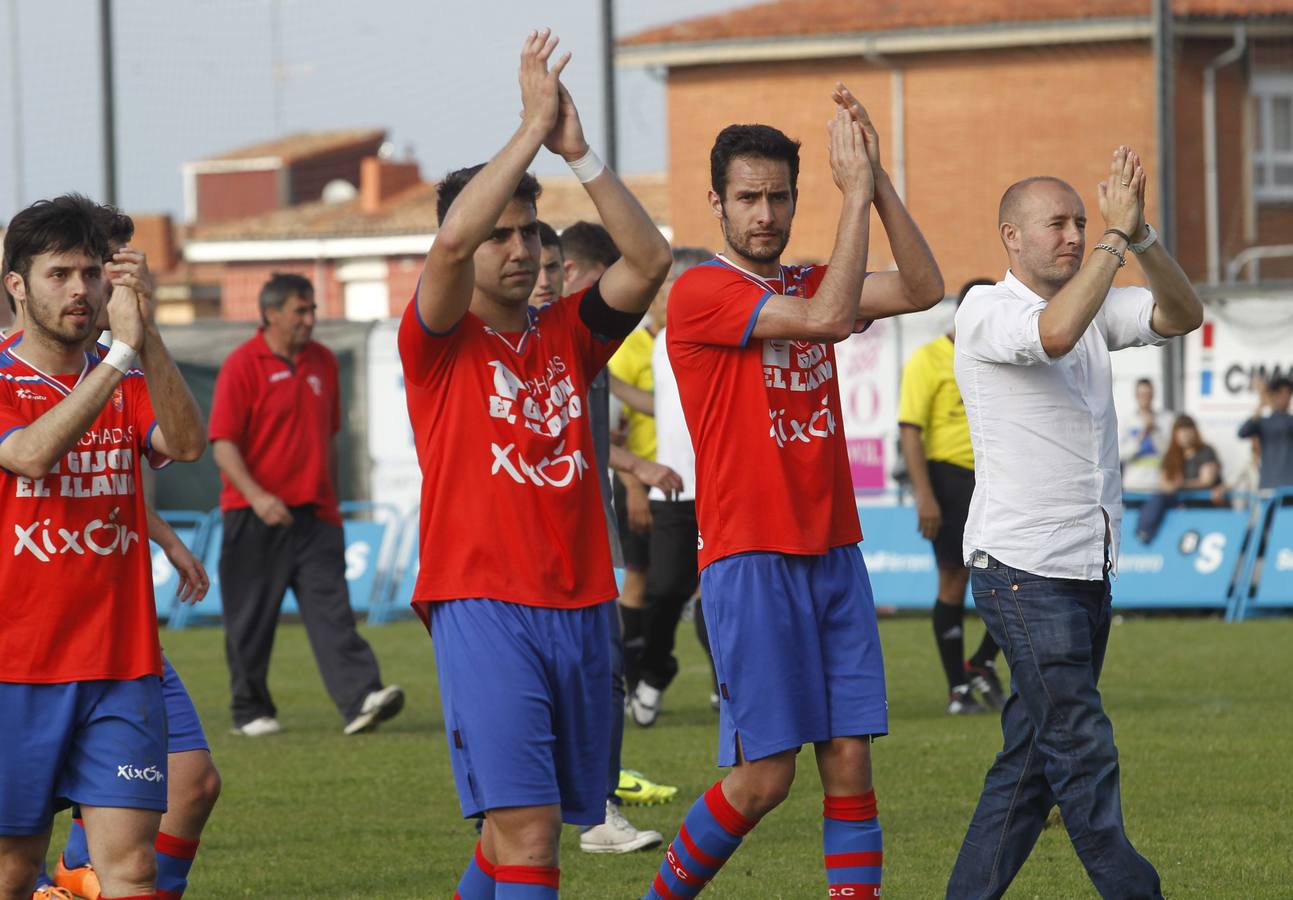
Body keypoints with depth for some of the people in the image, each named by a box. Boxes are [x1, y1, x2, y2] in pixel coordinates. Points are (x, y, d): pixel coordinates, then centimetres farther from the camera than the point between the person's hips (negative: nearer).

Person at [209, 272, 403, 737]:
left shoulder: (322, 361, 11)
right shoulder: (242, 366, -7)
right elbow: (223, 442, -11)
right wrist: (256, 496, -23)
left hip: (315, 513, 4)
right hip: (256, 516, -4)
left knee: (331, 609, -8)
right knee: (252, 620, 4)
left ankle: (360, 701, -20)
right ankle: (250, 711, 16)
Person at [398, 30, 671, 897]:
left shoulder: (567, 332, 12)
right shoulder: (439, 342, -1)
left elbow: (650, 259, -2)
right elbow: (452, 240, -19)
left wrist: (578, 151, -9)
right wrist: (534, 128, -15)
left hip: (580, 606, 5)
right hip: (483, 607, -5)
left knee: (521, 823, 13)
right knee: (527, 826, -15)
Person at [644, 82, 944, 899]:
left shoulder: (806, 285, 13)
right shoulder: (701, 293, -8)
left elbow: (922, 290, -1)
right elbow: (828, 318, -20)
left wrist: (878, 179, -8)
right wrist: (855, 195, -17)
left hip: (834, 554, 6)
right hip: (750, 558, -6)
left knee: (850, 757, 0)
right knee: (764, 773, -6)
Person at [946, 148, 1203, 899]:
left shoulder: (1094, 304, 14)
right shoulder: (988, 311, -9)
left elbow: (1182, 315, 1)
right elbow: (1055, 332, -29)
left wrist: (1142, 235, -13)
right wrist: (1116, 235, -24)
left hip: (1088, 570, 8)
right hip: (1022, 571, -8)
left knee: (1032, 755, 9)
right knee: (1083, 752, -9)